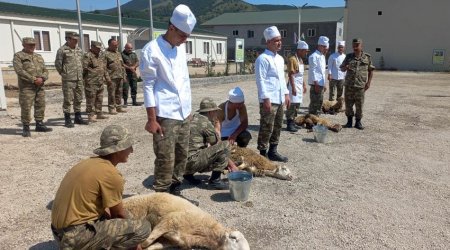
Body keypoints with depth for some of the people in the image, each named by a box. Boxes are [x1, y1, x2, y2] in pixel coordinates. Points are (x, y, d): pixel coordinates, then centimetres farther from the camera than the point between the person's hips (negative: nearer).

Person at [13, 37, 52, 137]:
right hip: (26, 87, -6)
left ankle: (39, 124, 20)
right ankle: (26, 128, 2)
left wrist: (42, 78, -8)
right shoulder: (18, 56, 1)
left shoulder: (39, 57, 19)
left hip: (40, 86, 6)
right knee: (26, 107, -6)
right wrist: (33, 79, -17)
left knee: (41, 106, 9)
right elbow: (19, 71, -12)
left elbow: (45, 70, 13)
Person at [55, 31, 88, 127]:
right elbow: (57, 64, -5)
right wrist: (63, 74, 0)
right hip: (68, 80, -6)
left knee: (79, 100, 11)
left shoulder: (79, 50, 12)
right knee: (68, 100, -2)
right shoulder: (62, 50, -7)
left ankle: (78, 118, 22)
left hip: (79, 79, 6)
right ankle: (67, 120, 5)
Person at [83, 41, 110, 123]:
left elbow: (104, 68, 25)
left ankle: (99, 114, 24)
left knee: (99, 100, 14)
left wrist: (107, 78, 21)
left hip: (100, 82, 8)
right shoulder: (87, 56, -9)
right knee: (91, 100, -4)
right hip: (91, 83, -8)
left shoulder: (100, 57, 18)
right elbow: (84, 68, -16)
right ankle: (91, 116, 1)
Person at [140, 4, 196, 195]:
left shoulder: (181, 47, 11)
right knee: (166, 160, -4)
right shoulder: (152, 50, -10)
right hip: (165, 115, -7)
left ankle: (175, 191, 27)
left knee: (182, 156, 13)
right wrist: (152, 119, -14)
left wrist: (188, 108, 17)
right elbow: (148, 86, -11)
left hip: (184, 113, 7)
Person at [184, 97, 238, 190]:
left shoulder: (196, 119, 16)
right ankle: (214, 180, -6)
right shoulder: (206, 124, -11)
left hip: (184, 162, 9)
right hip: (193, 161, -9)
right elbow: (217, 146, -6)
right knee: (225, 145, -13)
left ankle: (188, 173, 19)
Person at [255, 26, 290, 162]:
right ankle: (263, 154, 7)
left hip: (279, 99, 9)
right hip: (269, 100, -9)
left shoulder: (280, 58, 17)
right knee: (266, 128, -3)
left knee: (277, 126, 15)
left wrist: (286, 93, 17)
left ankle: (273, 151, 26)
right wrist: (266, 98, -20)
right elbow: (261, 80, -16)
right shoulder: (263, 59, -11)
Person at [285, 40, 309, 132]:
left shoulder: (301, 60, 15)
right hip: (294, 86, -9)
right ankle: (289, 124, -2)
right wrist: (293, 87, -23)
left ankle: (292, 122, 19)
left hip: (300, 86, 9)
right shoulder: (292, 59, -14)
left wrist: (304, 85, 18)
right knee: (292, 105, -7)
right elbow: (291, 75, -19)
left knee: (297, 105, 11)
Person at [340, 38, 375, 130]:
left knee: (359, 105, 2)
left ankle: (358, 122, 14)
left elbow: (371, 70, 8)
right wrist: (346, 68, -11)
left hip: (361, 85, -1)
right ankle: (349, 121, 19)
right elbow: (342, 68, 12)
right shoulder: (349, 56, 7)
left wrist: (368, 82, 0)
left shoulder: (367, 57, 4)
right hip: (349, 85, 1)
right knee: (348, 104, 5)